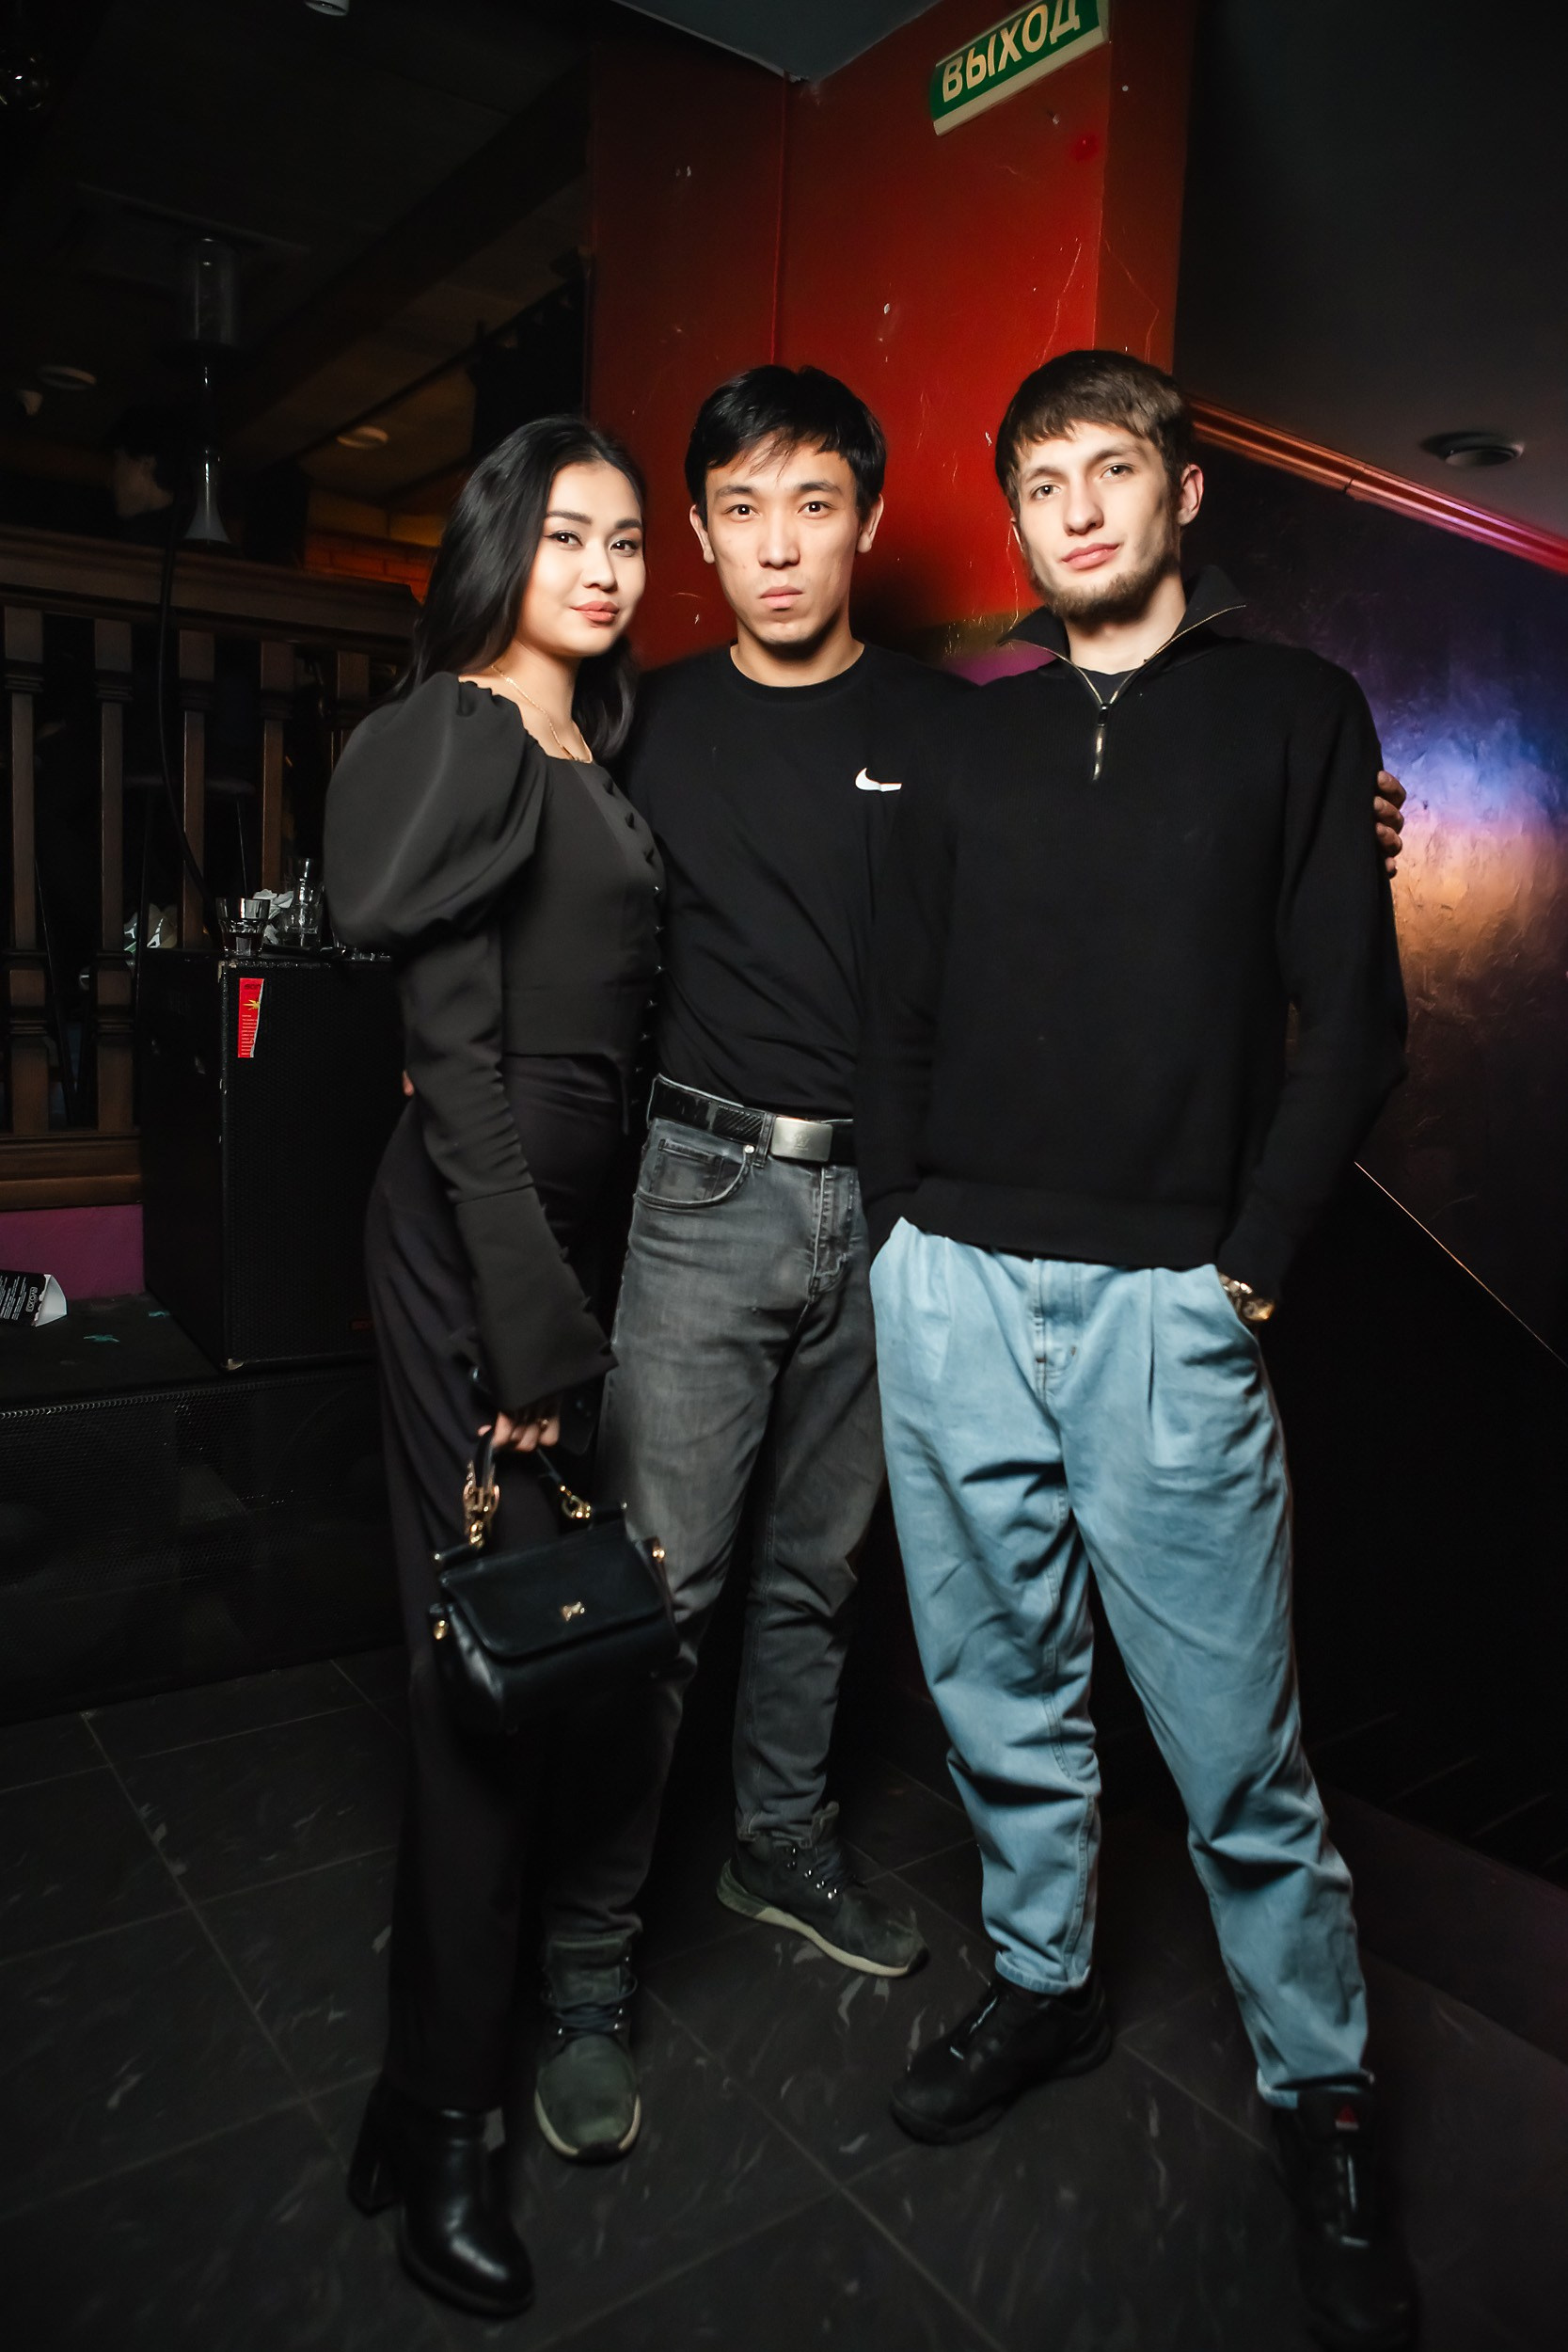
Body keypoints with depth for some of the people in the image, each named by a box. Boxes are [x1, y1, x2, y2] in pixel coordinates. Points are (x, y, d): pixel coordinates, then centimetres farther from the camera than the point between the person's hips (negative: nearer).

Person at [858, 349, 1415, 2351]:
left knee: (1233, 1738, 3)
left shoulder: (1294, 714, 5)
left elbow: (1353, 1019, -1)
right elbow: (898, 1017, 13)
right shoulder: (969, 747, 13)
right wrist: (905, 1231, 4)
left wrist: (1245, 1263, -6)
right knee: (1000, 1681, 14)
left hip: (1167, 1304, -3)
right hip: (952, 1289, 4)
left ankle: (1318, 2088, 26)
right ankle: (1042, 1983, 36)